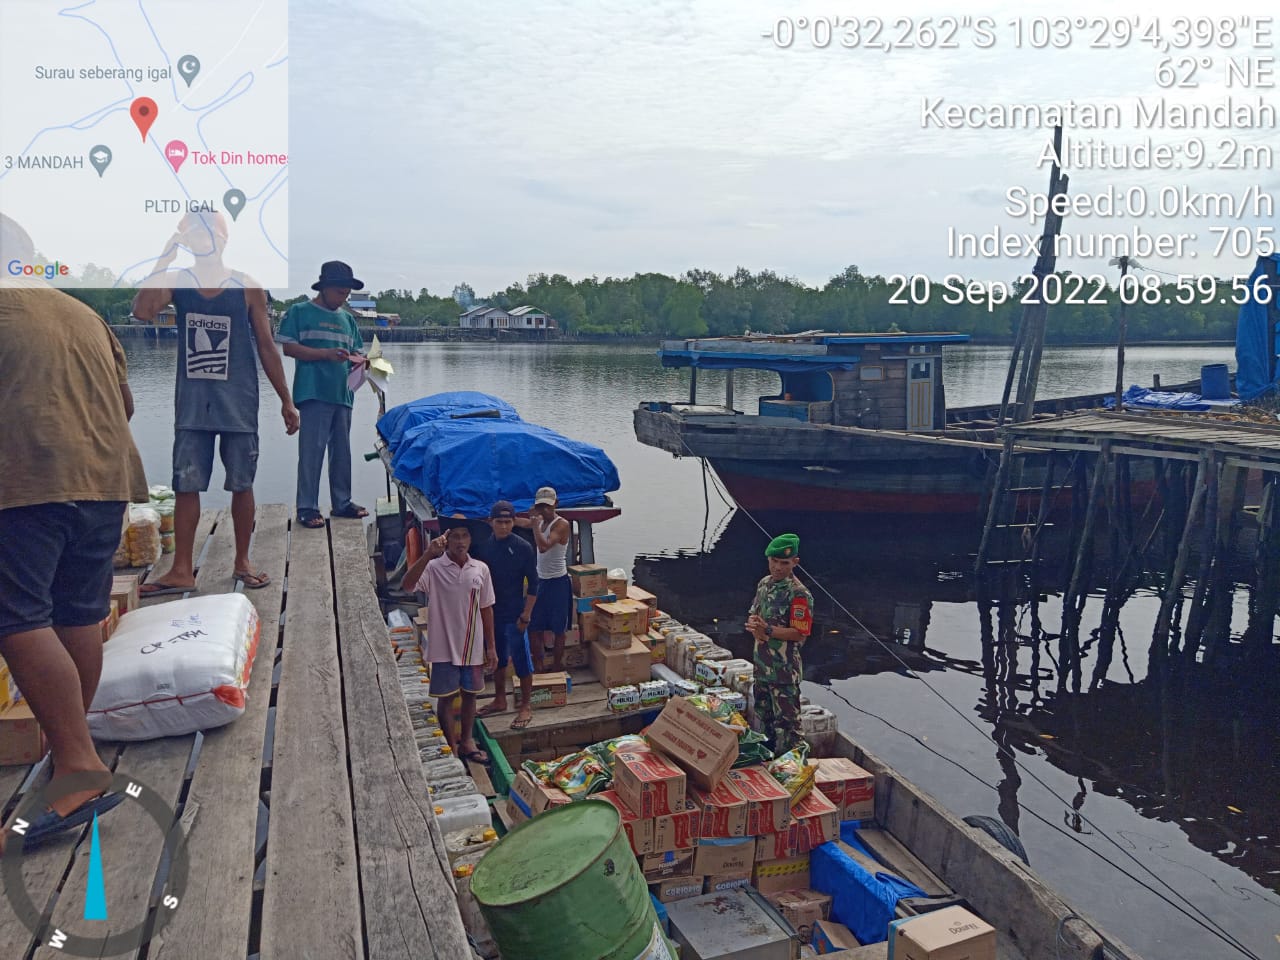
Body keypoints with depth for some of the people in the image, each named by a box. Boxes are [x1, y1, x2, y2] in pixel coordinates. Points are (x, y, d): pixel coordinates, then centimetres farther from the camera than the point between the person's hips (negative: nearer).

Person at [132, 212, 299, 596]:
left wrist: (286, 400, 0)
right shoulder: (177, 283, 4)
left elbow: (266, 347, 1)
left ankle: (242, 561, 20)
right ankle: (181, 570, 10)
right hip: (192, 403, 2)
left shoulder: (246, 288, -1)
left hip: (239, 404, -2)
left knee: (241, 484, 6)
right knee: (185, 486, 3)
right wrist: (166, 257, -13)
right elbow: (142, 311, -15)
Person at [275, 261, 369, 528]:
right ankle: (307, 508, 0)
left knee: (342, 451, 11)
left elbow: (356, 353, 21)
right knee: (311, 451, -5)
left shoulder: (347, 319, 18)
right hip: (313, 393, -6)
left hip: (342, 394, 6)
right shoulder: (300, 312, 1)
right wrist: (326, 353, -16)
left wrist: (360, 360, -4)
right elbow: (288, 347, -7)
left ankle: (341, 503, 20)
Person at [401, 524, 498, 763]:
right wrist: (429, 554, -42)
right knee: (446, 697, 8)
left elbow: (486, 609, 5)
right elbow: (408, 584, -32)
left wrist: (491, 647, 6)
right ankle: (452, 748, 25)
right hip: (445, 647, -3)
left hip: (473, 647, 3)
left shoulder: (481, 569, -1)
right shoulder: (434, 568, -12)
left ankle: (467, 741, 35)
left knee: (470, 694, 17)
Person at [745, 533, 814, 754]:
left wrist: (767, 630, -27)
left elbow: (800, 633, -19)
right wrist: (755, 629, -8)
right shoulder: (764, 583, 7)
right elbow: (753, 614, 15)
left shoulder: (799, 594, -17)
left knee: (786, 721, 1)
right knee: (763, 715, 21)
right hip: (762, 666, 8)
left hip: (785, 669, -8)